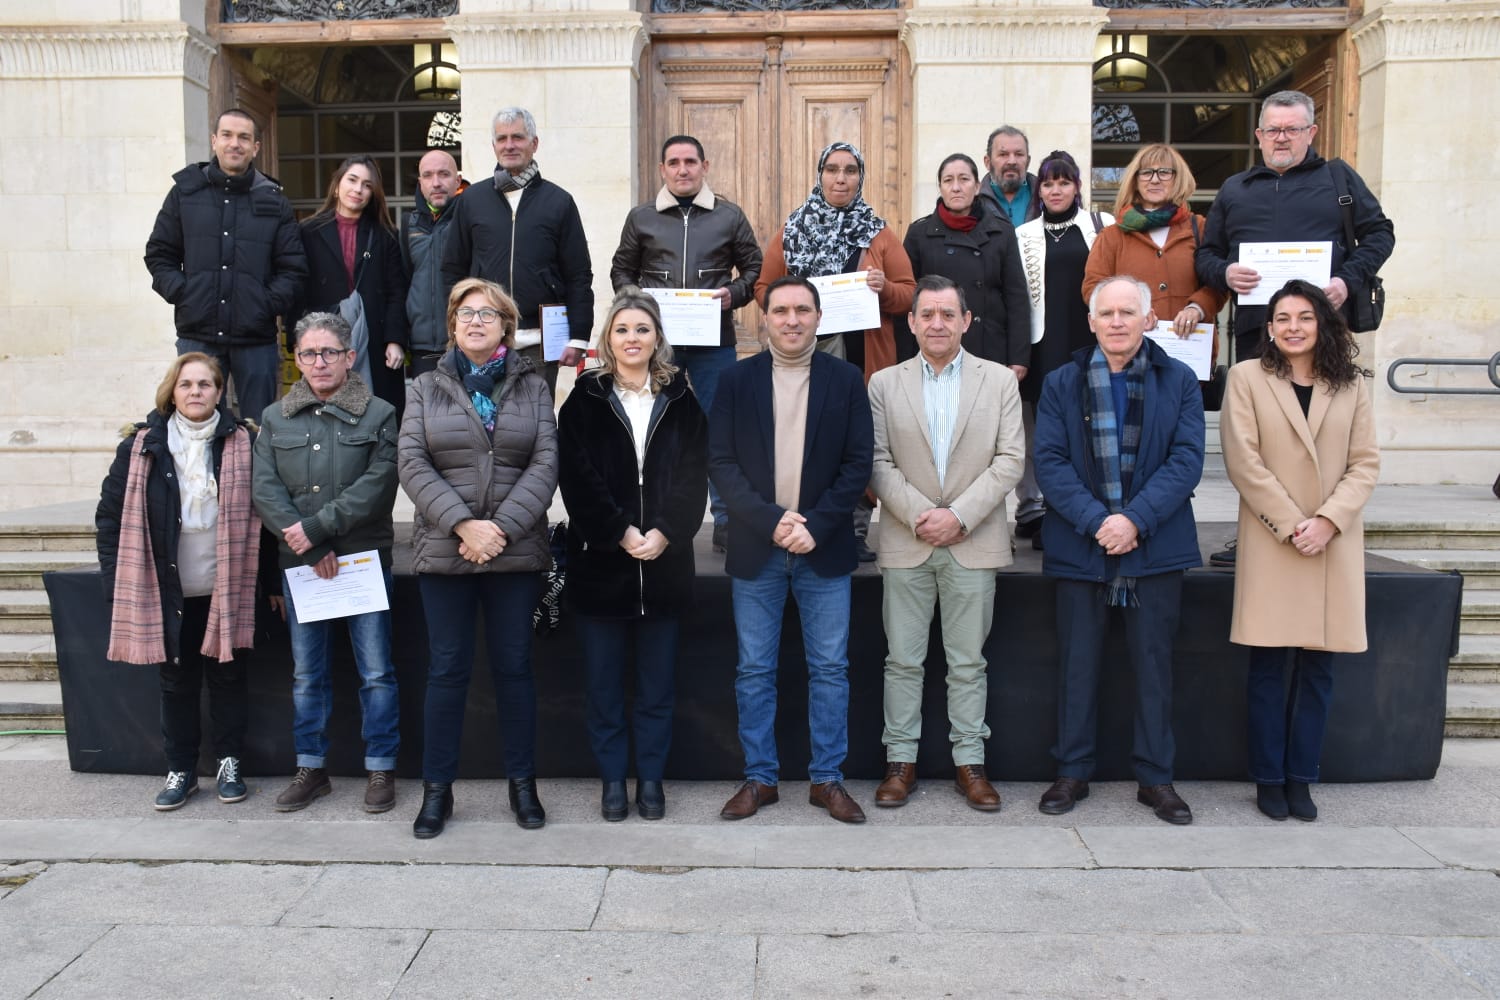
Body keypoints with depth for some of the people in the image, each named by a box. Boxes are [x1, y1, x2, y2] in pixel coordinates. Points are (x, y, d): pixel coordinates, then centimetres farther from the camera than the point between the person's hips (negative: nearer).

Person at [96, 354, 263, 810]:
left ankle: (229, 763, 25)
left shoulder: (243, 443, -4)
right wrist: (118, 582, -2)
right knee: (176, 682, 12)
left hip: (226, 587, -1)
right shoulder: (142, 446, -1)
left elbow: (262, 512, -1)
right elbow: (111, 513, 2)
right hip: (166, 590, 1)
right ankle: (180, 770, 25)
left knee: (227, 676, 10)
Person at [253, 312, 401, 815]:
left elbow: (379, 482, -11)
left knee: (376, 672, 2)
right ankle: (311, 769, 24)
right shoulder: (275, 419, 9)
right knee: (306, 675, 11)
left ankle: (380, 769, 14)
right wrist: (309, 548, -12)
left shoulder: (378, 414, 0)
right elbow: (265, 490, -1)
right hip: (299, 565, 3)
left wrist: (317, 527, -16)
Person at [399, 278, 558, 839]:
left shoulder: (532, 387, 7)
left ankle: (522, 782, 21)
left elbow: (545, 463, -3)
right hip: (443, 552, 0)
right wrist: (462, 524, -16)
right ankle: (437, 788, 18)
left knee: (514, 666, 8)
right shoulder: (426, 388, 8)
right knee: (447, 669, 6)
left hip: (516, 553, 0)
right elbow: (412, 464, -2)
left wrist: (502, 526, -16)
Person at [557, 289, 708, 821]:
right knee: (604, 680, 7)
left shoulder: (681, 402, 7)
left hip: (664, 563, 1)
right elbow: (577, 478, -5)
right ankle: (612, 777, 21)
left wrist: (664, 533, -14)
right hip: (600, 561, -1)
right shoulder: (585, 401, 3)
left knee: (657, 681, 8)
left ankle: (651, 777, 22)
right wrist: (621, 533, -14)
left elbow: (694, 478, 0)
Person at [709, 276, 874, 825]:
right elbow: (720, 461, -2)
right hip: (755, 549, 1)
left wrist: (816, 527, -12)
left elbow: (858, 462, -1)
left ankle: (828, 779, 18)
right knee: (754, 670, 7)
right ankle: (759, 778, 19)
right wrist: (770, 520, -13)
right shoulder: (737, 379, 3)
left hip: (823, 549, 0)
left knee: (830, 669, 5)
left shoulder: (846, 379, 3)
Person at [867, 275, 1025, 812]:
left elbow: (1010, 459, -2)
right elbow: (879, 463, 0)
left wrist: (959, 515, -12)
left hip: (974, 542, 0)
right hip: (906, 542, 1)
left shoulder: (999, 380, 4)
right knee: (903, 659, 6)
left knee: (968, 661, 7)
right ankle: (901, 760, 16)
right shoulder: (884, 384, 6)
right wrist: (919, 515, -12)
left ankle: (969, 761, 17)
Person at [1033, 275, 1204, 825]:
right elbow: (1049, 461, -4)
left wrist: (1135, 519, -17)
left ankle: (1156, 777, 21)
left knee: (1154, 663, 8)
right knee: (1077, 663, 7)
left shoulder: (1179, 381, 4)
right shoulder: (1061, 384, 5)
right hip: (1080, 547, 0)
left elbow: (1187, 459, -5)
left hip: (1156, 547, 0)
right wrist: (1095, 521, -15)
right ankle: (1072, 772, 20)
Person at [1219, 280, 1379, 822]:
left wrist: (1327, 521, -11)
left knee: (1318, 665, 5)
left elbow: (1365, 463, 4)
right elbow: (1242, 460, -6)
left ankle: (1301, 777, 16)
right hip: (1271, 543, -3)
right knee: (1269, 665, 0)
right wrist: (1292, 524, -11)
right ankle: (1269, 778, 12)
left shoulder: (1350, 386, 10)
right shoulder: (1247, 377, 1)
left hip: (1335, 543, 3)